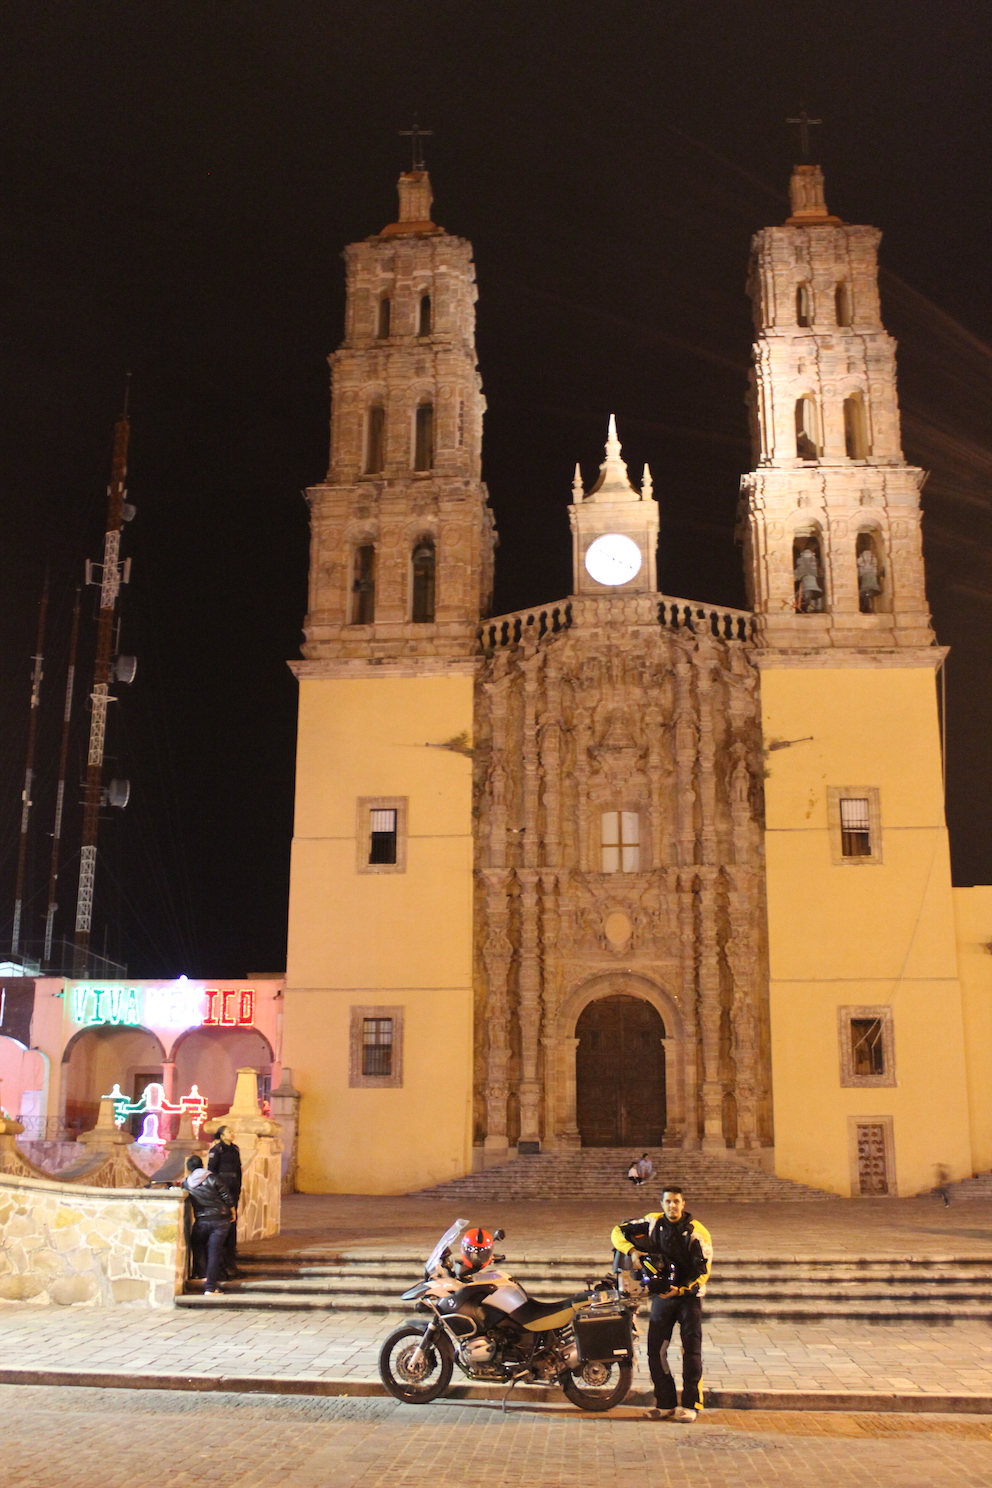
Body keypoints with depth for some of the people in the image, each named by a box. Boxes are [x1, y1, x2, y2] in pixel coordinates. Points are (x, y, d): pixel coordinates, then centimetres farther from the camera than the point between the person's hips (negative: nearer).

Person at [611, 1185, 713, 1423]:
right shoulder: (652, 1222, -1)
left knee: (691, 1350, -5)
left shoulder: (697, 1232, -10)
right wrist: (632, 1251, -14)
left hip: (688, 1295, -3)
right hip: (661, 1295, 3)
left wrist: (681, 1289, -21)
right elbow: (619, 1232, 3)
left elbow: (703, 1270, -10)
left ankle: (690, 1404, 2)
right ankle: (666, 1404, 12)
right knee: (655, 1351, 3)